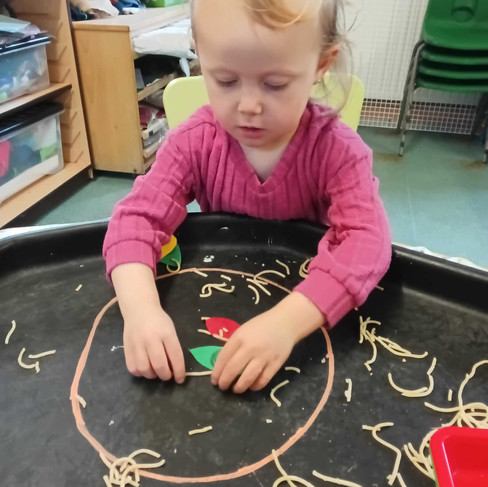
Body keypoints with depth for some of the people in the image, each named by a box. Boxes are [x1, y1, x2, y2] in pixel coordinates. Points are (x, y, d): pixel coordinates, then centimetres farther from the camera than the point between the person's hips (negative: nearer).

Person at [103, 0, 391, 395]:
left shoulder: (337, 150, -20)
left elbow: (365, 240, -31)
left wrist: (288, 319, -46)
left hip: (305, 301, -1)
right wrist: (141, 307, -38)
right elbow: (138, 217, -20)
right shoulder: (195, 141, -14)